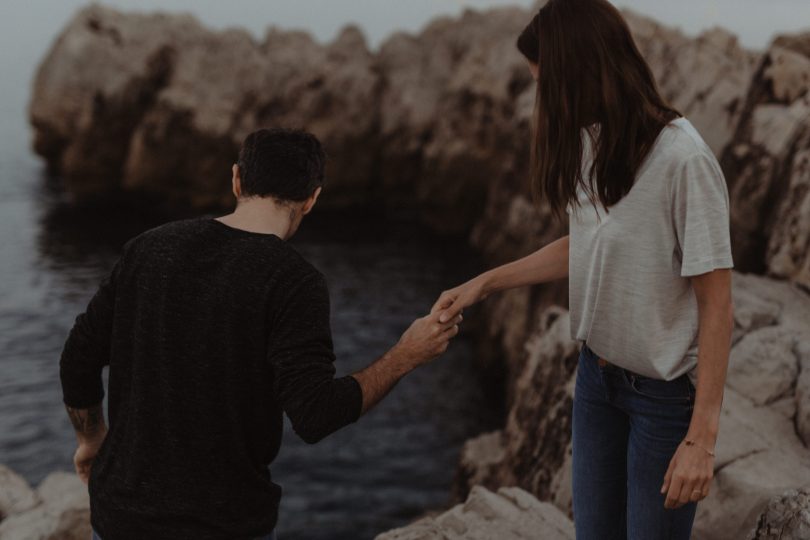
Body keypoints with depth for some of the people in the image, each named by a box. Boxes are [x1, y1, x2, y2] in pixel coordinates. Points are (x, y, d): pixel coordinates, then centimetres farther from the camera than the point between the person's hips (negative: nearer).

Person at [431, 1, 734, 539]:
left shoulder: (683, 159, -23)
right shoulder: (593, 143, -2)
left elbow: (717, 303, -19)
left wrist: (701, 437, -20)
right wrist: (484, 283, 9)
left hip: (664, 392, -6)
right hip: (597, 374, 6)